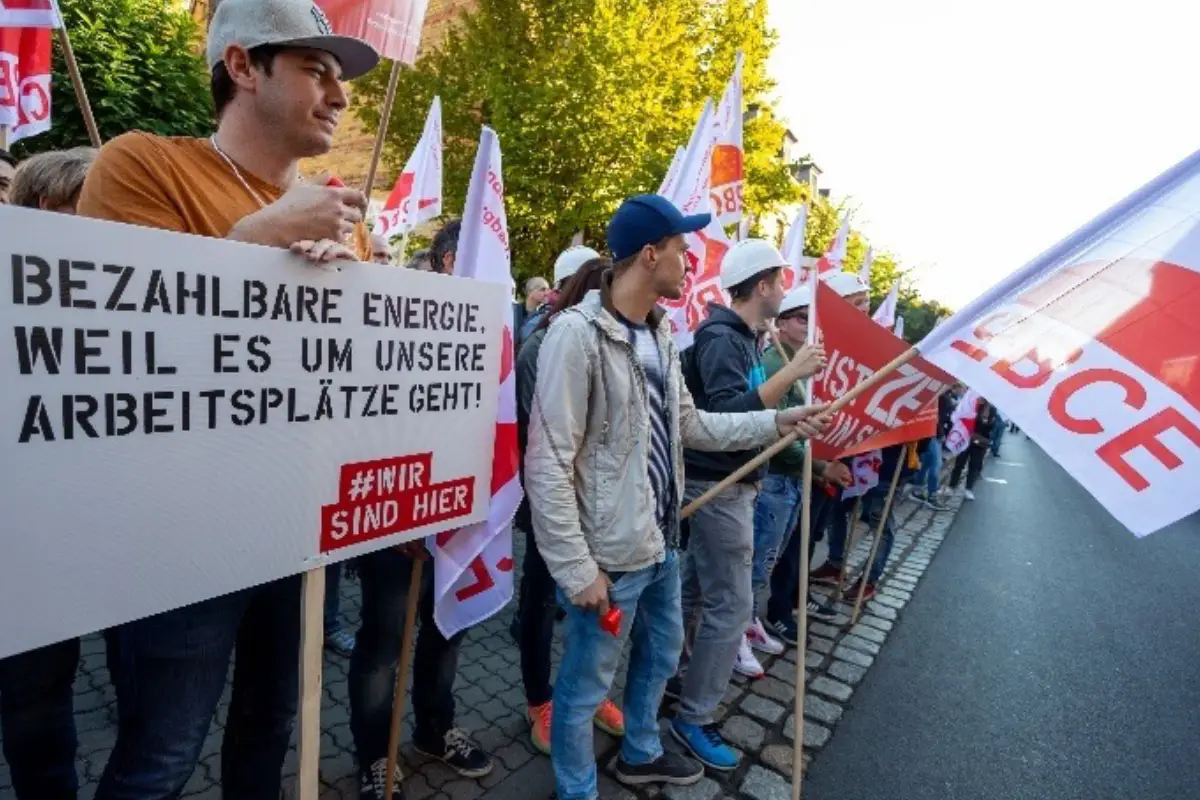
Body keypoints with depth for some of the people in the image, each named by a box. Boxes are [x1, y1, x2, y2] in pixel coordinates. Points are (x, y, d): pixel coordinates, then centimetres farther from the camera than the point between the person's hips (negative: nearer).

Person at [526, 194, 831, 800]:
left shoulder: (660, 334, 6)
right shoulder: (577, 333, -21)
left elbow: (690, 425, 13)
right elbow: (547, 464, -21)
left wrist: (777, 422, 9)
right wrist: (576, 568, -20)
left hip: (661, 541, 9)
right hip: (609, 553, -9)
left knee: (662, 653, 28)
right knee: (585, 685, 13)